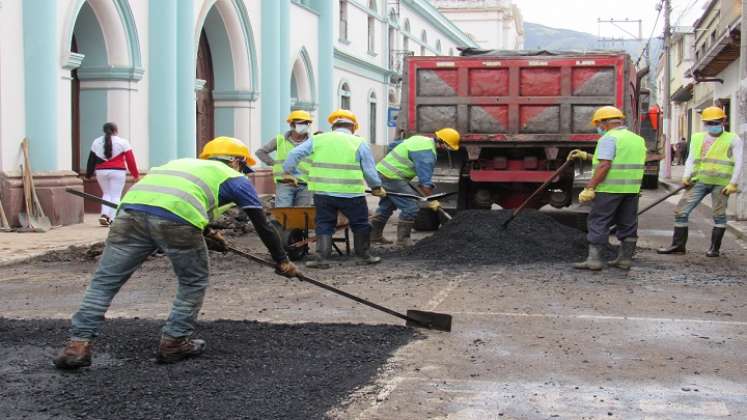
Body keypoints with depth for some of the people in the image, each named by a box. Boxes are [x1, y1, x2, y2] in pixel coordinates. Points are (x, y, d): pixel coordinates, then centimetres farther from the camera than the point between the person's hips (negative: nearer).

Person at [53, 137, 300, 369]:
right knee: (194, 284, 20)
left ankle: (79, 345, 5)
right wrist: (282, 261, 38)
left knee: (104, 281, 13)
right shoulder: (235, 178, 26)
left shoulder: (184, 163, 41)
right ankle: (174, 343, 20)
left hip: (131, 209, 5)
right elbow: (262, 224, 27)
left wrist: (207, 234, 62)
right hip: (175, 220, -5)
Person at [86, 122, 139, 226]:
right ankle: (112, 219, -5)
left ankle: (104, 214, 0)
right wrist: (135, 174, 3)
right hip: (117, 171, -4)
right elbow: (130, 160, -4)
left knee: (106, 194, 18)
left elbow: (91, 159, 9)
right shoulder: (122, 142, -3)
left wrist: (89, 174, 16)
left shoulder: (96, 142, 8)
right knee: (115, 195, 2)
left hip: (101, 172, 4)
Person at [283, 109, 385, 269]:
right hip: (351, 194, -2)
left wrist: (288, 172, 17)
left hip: (322, 192, 2)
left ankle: (321, 257, 3)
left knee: (324, 225, 12)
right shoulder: (359, 143, 1)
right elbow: (369, 170, 3)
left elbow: (295, 154, 5)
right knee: (360, 224, 15)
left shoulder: (318, 139, 8)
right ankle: (364, 255, 24)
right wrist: (377, 187, 17)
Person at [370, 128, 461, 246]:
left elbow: (393, 145, 22)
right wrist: (431, 201, -10)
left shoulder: (419, 139, 13)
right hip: (392, 177, -10)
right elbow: (425, 181, -18)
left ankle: (374, 234, 29)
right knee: (410, 207, -7)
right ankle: (403, 239, 0)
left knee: (387, 205, 22)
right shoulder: (427, 153, -17)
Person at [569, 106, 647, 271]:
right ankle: (625, 259, 15)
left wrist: (589, 188, -19)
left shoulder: (609, 138, -9)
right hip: (632, 189, 8)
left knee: (598, 223, -2)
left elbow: (604, 166, -19)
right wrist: (586, 156, 26)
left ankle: (594, 259, -4)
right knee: (628, 224, 12)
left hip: (610, 189, -8)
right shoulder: (638, 139, 17)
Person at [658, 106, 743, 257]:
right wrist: (686, 176, -2)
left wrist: (733, 183, -10)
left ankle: (715, 247, 15)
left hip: (721, 183, -3)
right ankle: (678, 245, 5)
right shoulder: (697, 138, 13)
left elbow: (738, 163, -1)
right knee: (681, 211, -2)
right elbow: (691, 159, 13)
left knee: (719, 215, 3)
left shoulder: (733, 140, 3)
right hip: (699, 181, 3)